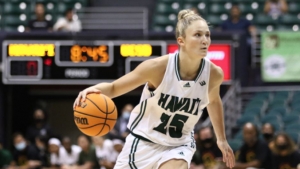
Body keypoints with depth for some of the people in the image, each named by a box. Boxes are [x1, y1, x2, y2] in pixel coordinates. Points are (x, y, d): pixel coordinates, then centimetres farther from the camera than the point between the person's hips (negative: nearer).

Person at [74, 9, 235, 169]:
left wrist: (221, 139, 19)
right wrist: (92, 90, -35)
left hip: (179, 146, 1)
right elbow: (113, 88, -13)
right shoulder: (158, 67, -23)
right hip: (144, 142, -1)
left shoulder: (213, 74, -14)